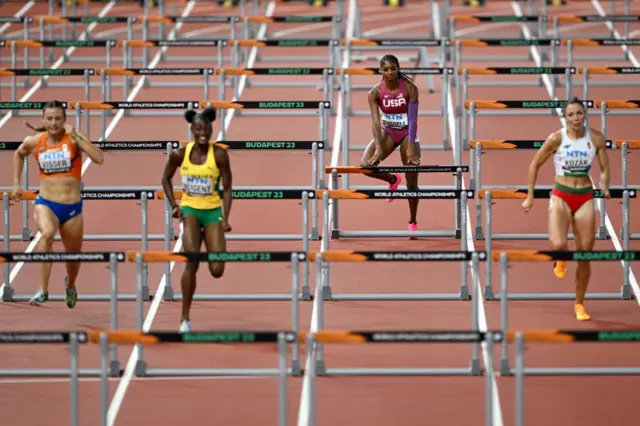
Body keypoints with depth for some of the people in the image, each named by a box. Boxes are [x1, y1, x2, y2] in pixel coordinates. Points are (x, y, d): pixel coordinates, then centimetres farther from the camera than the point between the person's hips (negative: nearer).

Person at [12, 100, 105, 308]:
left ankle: (70, 285, 54)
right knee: (47, 233, -35)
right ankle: (43, 290, -32)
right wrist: (16, 183, 17)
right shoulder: (34, 141, -1)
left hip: (72, 207, 0)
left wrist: (76, 137, -27)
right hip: (45, 204, 0)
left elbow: (99, 158, -26)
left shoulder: (74, 138, -9)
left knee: (74, 256, 17)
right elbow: (18, 154, 23)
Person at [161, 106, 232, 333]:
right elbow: (166, 178, 10)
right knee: (192, 262, -18)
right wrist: (173, 205, 0)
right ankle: (185, 318, -7)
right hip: (190, 209, 0)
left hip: (213, 211, 0)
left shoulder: (219, 154, -12)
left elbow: (227, 189, -8)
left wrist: (225, 219, -18)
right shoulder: (180, 154, -7)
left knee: (217, 271, -5)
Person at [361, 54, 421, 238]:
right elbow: (376, 121, -21)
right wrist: (379, 148, -33)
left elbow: (413, 119, -25)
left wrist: (411, 147, -33)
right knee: (365, 165, -19)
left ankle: (413, 222, 16)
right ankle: (393, 180, 13)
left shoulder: (410, 89, -21)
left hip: (407, 132, -2)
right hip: (387, 132, 2)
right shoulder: (375, 93, -16)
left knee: (412, 181, -3)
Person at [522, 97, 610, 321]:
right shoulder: (556, 138, -8)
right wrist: (530, 197, 1)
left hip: (585, 198, 2)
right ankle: (561, 260, 13)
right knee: (558, 244, -27)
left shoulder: (596, 138, -2)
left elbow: (604, 168, 4)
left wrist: (605, 186, -17)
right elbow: (535, 164, 2)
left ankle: (579, 304, 22)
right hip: (561, 196, -2)